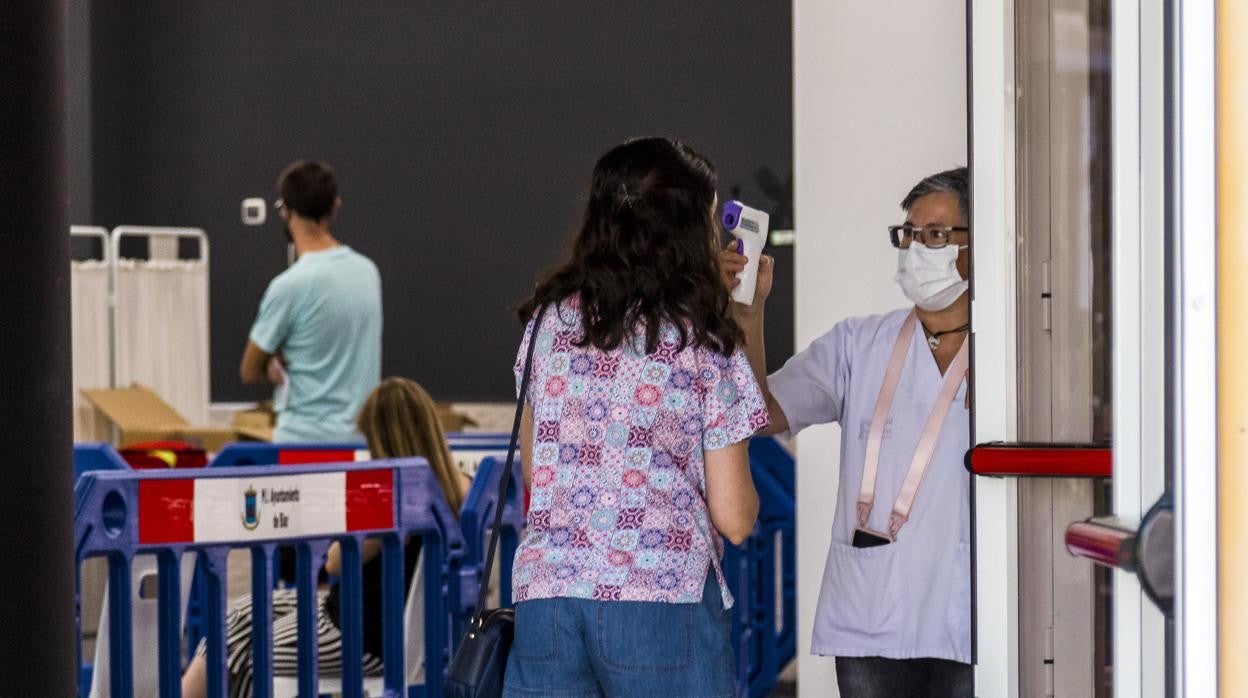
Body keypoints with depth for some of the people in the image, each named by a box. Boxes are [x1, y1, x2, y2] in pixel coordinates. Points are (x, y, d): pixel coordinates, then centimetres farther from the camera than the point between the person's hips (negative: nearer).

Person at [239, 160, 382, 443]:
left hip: (306, 437, -7)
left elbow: (250, 371, -3)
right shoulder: (367, 271, 5)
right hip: (361, 434, 7)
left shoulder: (289, 286, -14)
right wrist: (285, 364, 5)